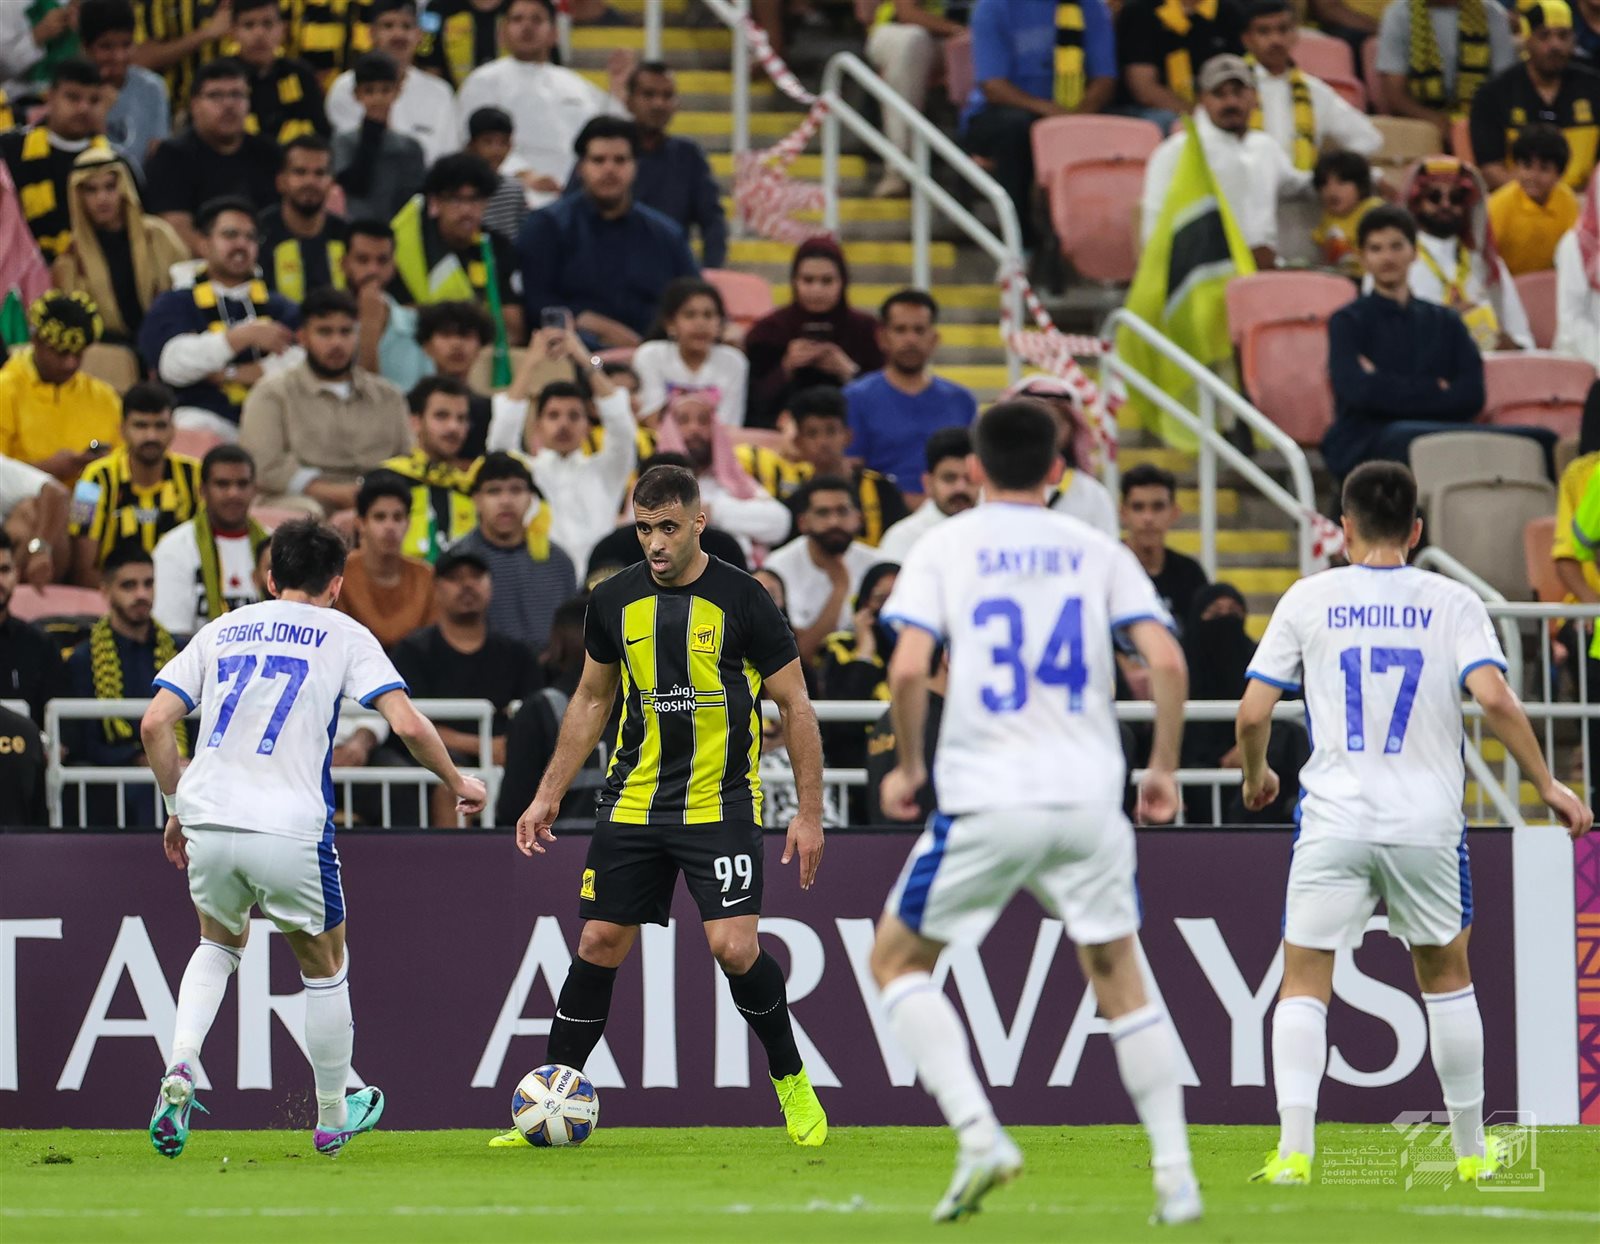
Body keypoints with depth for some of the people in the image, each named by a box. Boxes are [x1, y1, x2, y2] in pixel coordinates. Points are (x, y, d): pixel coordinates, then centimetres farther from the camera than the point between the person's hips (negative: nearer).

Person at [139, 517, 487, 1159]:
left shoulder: (222, 631, 17)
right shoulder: (343, 635, 7)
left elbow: (155, 723, 9)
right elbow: (407, 725, -4)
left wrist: (178, 809, 19)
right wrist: (458, 782, 12)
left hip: (208, 823, 3)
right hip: (289, 830, -3)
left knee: (219, 943, 29)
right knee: (324, 967, 20)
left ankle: (180, 1067, 4)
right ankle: (333, 1118, 30)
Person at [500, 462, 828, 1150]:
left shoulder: (743, 600, -9)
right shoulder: (614, 602, 3)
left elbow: (794, 706, -3)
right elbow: (591, 699, 17)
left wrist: (810, 812, -7)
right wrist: (548, 796, 14)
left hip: (720, 804, -4)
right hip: (631, 803, 4)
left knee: (733, 946, -15)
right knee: (599, 944, 2)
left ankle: (791, 1081, 8)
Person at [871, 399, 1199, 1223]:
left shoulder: (944, 549, 2)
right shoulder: (1097, 552, 9)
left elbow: (908, 667, -11)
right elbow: (1167, 662, -2)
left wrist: (908, 765, 4)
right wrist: (1163, 770, 9)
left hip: (985, 804, -3)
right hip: (1089, 799, 3)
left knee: (897, 961, 13)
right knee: (1121, 981, 16)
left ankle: (977, 1133, -5)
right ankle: (1175, 1176, 7)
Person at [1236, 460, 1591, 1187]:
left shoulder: (1309, 600, 3)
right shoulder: (1451, 603, 2)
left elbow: (1252, 713, 0)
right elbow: (1494, 698, -11)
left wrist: (1256, 774, 20)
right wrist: (1547, 785, -1)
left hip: (1334, 821, -1)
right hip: (1426, 823, 1)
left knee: (1304, 985, 4)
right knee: (1446, 974, 19)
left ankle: (1294, 1149, -11)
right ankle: (1471, 1149, 24)